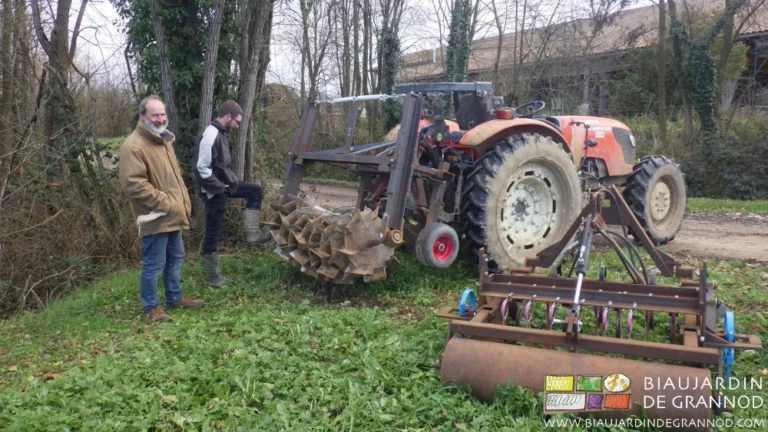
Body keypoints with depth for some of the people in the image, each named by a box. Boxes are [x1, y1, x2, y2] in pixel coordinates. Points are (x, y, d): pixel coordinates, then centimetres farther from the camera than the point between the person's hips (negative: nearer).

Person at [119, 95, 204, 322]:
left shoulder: (163, 140, 14)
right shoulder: (134, 146, -17)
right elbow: (133, 184, -24)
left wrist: (183, 201, 14)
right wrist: (164, 203, -21)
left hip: (173, 215, 10)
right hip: (155, 217, -9)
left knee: (175, 258, 19)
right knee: (154, 264, 0)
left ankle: (175, 298, 34)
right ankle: (151, 307, 14)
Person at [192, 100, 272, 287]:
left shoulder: (220, 134, 8)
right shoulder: (211, 136, -23)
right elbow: (201, 168, -25)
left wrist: (228, 182, 8)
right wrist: (219, 187, -17)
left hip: (224, 184, 10)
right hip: (215, 191, -10)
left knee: (255, 191, 18)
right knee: (213, 233, 1)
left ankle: (252, 234, 14)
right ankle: (213, 275, 12)